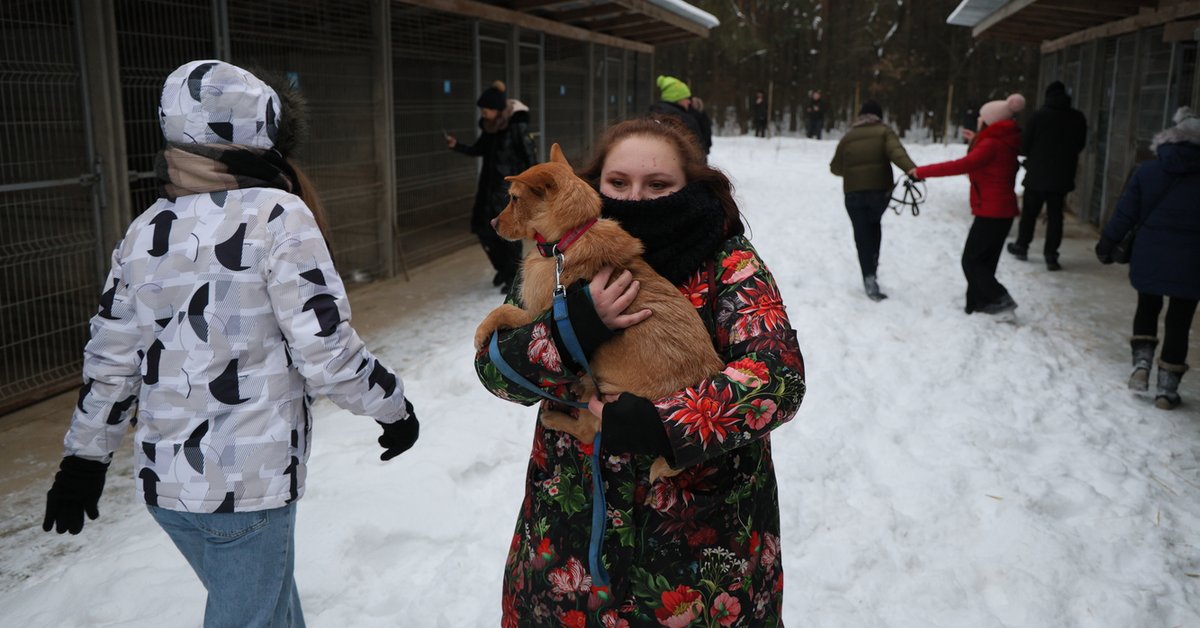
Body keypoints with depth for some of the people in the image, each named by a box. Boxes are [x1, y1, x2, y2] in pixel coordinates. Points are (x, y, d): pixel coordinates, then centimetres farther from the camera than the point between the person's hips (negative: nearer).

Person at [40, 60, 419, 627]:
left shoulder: (146, 229, 4)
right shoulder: (276, 216, -15)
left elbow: (110, 361, 9)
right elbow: (327, 351, -19)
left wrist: (84, 457, 19)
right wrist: (393, 406, -3)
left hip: (163, 477, 7)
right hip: (248, 482, -6)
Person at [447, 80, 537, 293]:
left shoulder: (517, 127, -15)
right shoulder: (490, 127, 4)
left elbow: (530, 157, -13)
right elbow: (478, 150, 17)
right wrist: (457, 146, 2)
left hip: (511, 187, -7)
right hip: (490, 186, 7)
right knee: (483, 228, 8)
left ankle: (514, 275, 12)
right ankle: (503, 267, 29)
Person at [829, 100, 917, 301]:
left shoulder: (848, 137, 10)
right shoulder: (884, 131, 3)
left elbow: (835, 167, 17)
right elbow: (896, 151, -17)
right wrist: (912, 169, -31)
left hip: (854, 192, 0)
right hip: (880, 189, 0)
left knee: (862, 234, 3)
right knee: (874, 225, 26)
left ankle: (869, 276, -8)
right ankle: (872, 263, 16)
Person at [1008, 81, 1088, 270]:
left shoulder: (1039, 115, -11)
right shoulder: (1078, 118, -1)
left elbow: (1024, 145, -9)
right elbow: (1080, 144, 10)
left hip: (1037, 174, -2)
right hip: (1062, 176, 2)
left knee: (1029, 211, 14)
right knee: (1055, 215, 6)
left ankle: (1022, 246, 26)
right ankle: (1051, 255, 0)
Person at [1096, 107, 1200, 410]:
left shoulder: (1147, 171, -4)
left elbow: (1125, 213, -2)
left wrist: (1106, 244, 9)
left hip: (1149, 256, 1)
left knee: (1147, 308, 23)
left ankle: (1142, 363, 9)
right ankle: (1167, 387, 11)